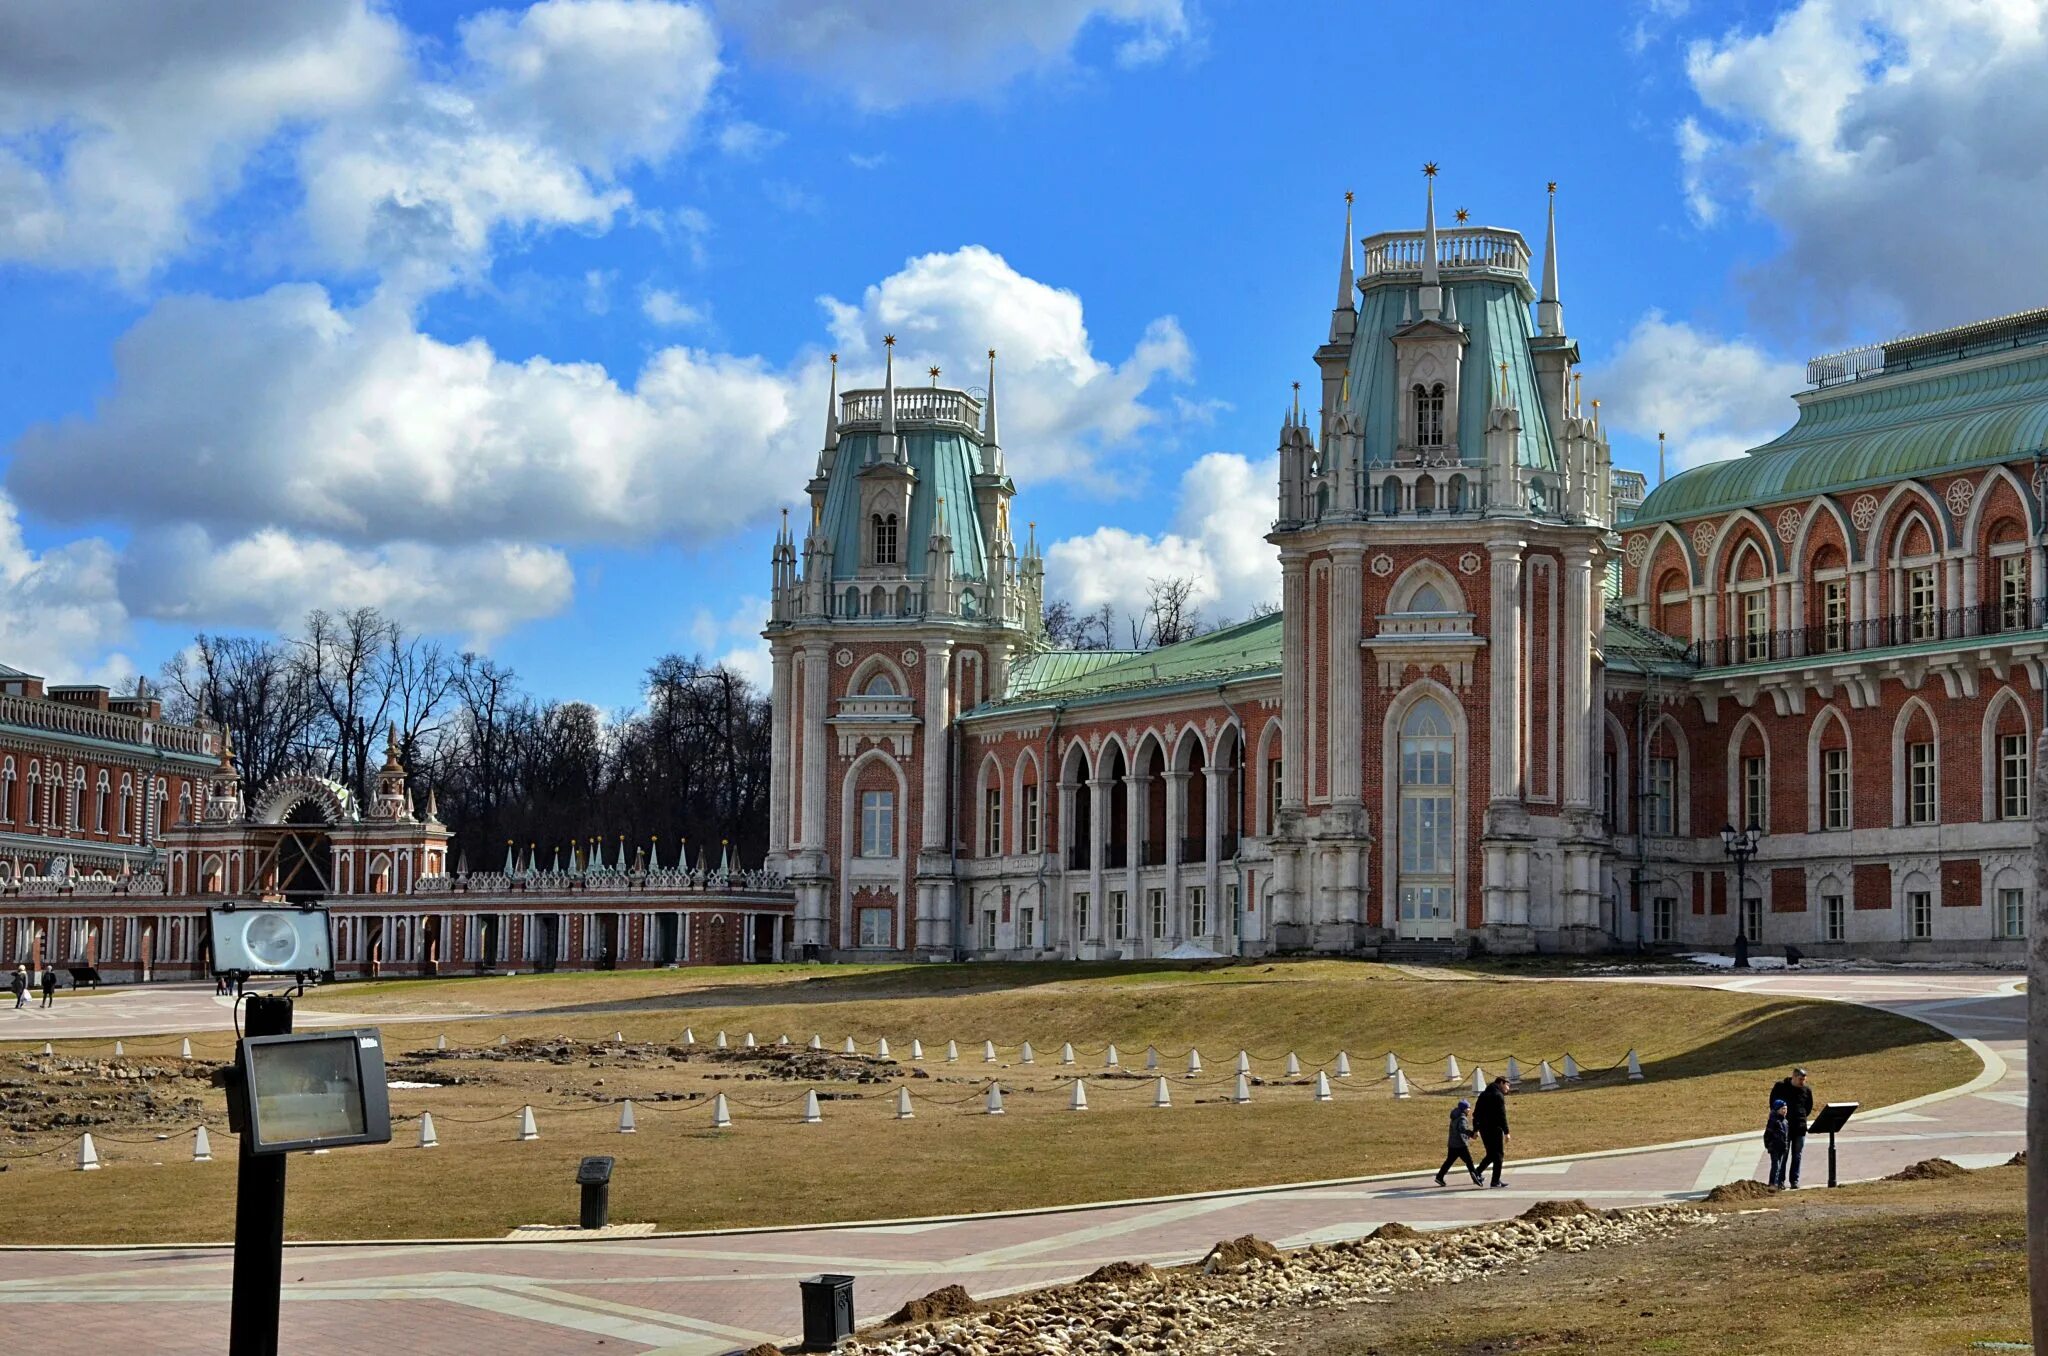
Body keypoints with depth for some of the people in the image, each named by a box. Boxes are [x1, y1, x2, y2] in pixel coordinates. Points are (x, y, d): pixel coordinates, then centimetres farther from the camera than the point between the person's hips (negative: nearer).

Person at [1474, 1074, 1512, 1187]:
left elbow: (1476, 1113, 15)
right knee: (1499, 1155, 2)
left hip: (1484, 1130, 7)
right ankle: (1496, 1181, 1)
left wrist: (1476, 1129, 18)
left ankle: (1477, 1172, 1)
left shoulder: (1483, 1095, 14)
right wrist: (1506, 1132, -17)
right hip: (1495, 1129, -7)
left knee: (1491, 1154, 17)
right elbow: (1502, 1115, -17)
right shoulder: (1498, 1096, -11)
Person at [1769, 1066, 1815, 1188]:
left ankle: (1794, 1180, 11)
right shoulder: (1780, 1087, -4)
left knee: (1797, 1155, 5)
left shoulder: (1807, 1090, 3)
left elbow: (1809, 1107, 17)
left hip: (1800, 1127, 2)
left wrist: (1803, 1117, 8)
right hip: (1784, 1126, -2)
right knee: (1783, 1154, -1)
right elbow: (1773, 1102, 7)